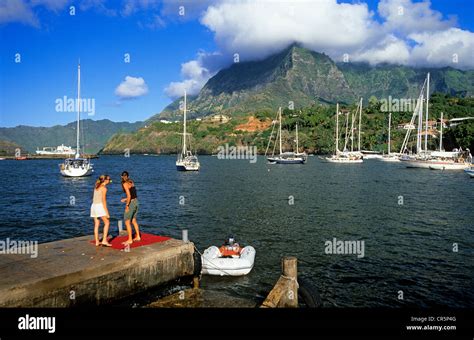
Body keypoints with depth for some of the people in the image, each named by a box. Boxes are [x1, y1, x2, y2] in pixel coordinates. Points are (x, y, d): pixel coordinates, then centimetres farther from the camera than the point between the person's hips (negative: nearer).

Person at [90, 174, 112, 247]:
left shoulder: (97, 186, 14)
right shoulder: (104, 188, -10)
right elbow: (103, 201, -14)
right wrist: (106, 212, -14)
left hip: (94, 205, 8)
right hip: (99, 206, -8)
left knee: (96, 225, 10)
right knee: (107, 223, -2)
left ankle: (97, 242, 12)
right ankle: (104, 240, -9)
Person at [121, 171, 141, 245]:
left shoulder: (125, 184, -13)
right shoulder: (131, 182, 11)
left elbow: (129, 196, -19)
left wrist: (127, 205, -14)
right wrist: (125, 199, 21)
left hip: (131, 203, -8)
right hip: (136, 201, 8)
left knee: (127, 222, 0)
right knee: (134, 220, 20)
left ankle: (130, 240, 2)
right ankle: (137, 236, 28)